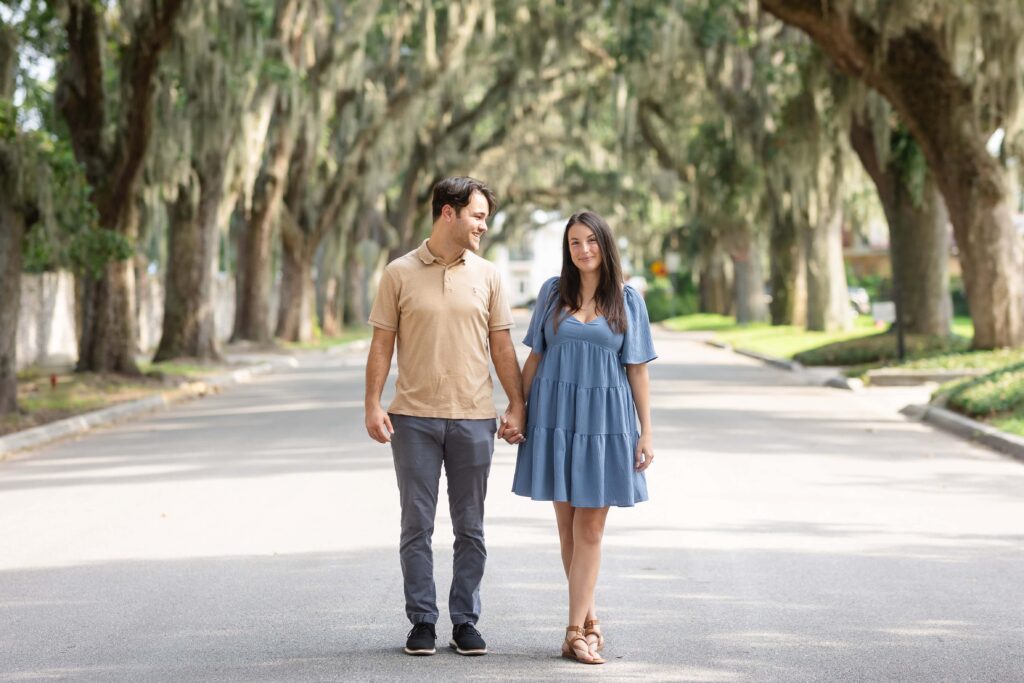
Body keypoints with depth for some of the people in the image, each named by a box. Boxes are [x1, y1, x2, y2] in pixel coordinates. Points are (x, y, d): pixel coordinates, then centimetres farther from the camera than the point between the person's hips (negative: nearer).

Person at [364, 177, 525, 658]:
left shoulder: (486, 275, 6)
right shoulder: (400, 274, 0)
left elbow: (502, 346, 8)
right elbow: (382, 343, 1)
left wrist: (517, 406, 3)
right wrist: (373, 405, -6)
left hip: (473, 418, 2)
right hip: (414, 418, -2)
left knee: (470, 528, 6)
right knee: (417, 525, 3)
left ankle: (465, 621, 13)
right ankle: (421, 621, 11)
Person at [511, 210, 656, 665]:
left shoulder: (627, 300, 2)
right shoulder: (553, 292, 5)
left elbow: (637, 370, 2)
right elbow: (535, 356, 10)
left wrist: (646, 433, -2)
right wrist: (517, 410, 5)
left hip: (605, 421, -1)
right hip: (555, 417, 2)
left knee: (589, 529, -3)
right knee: (567, 525, 5)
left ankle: (576, 632, -2)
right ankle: (588, 622, 16)